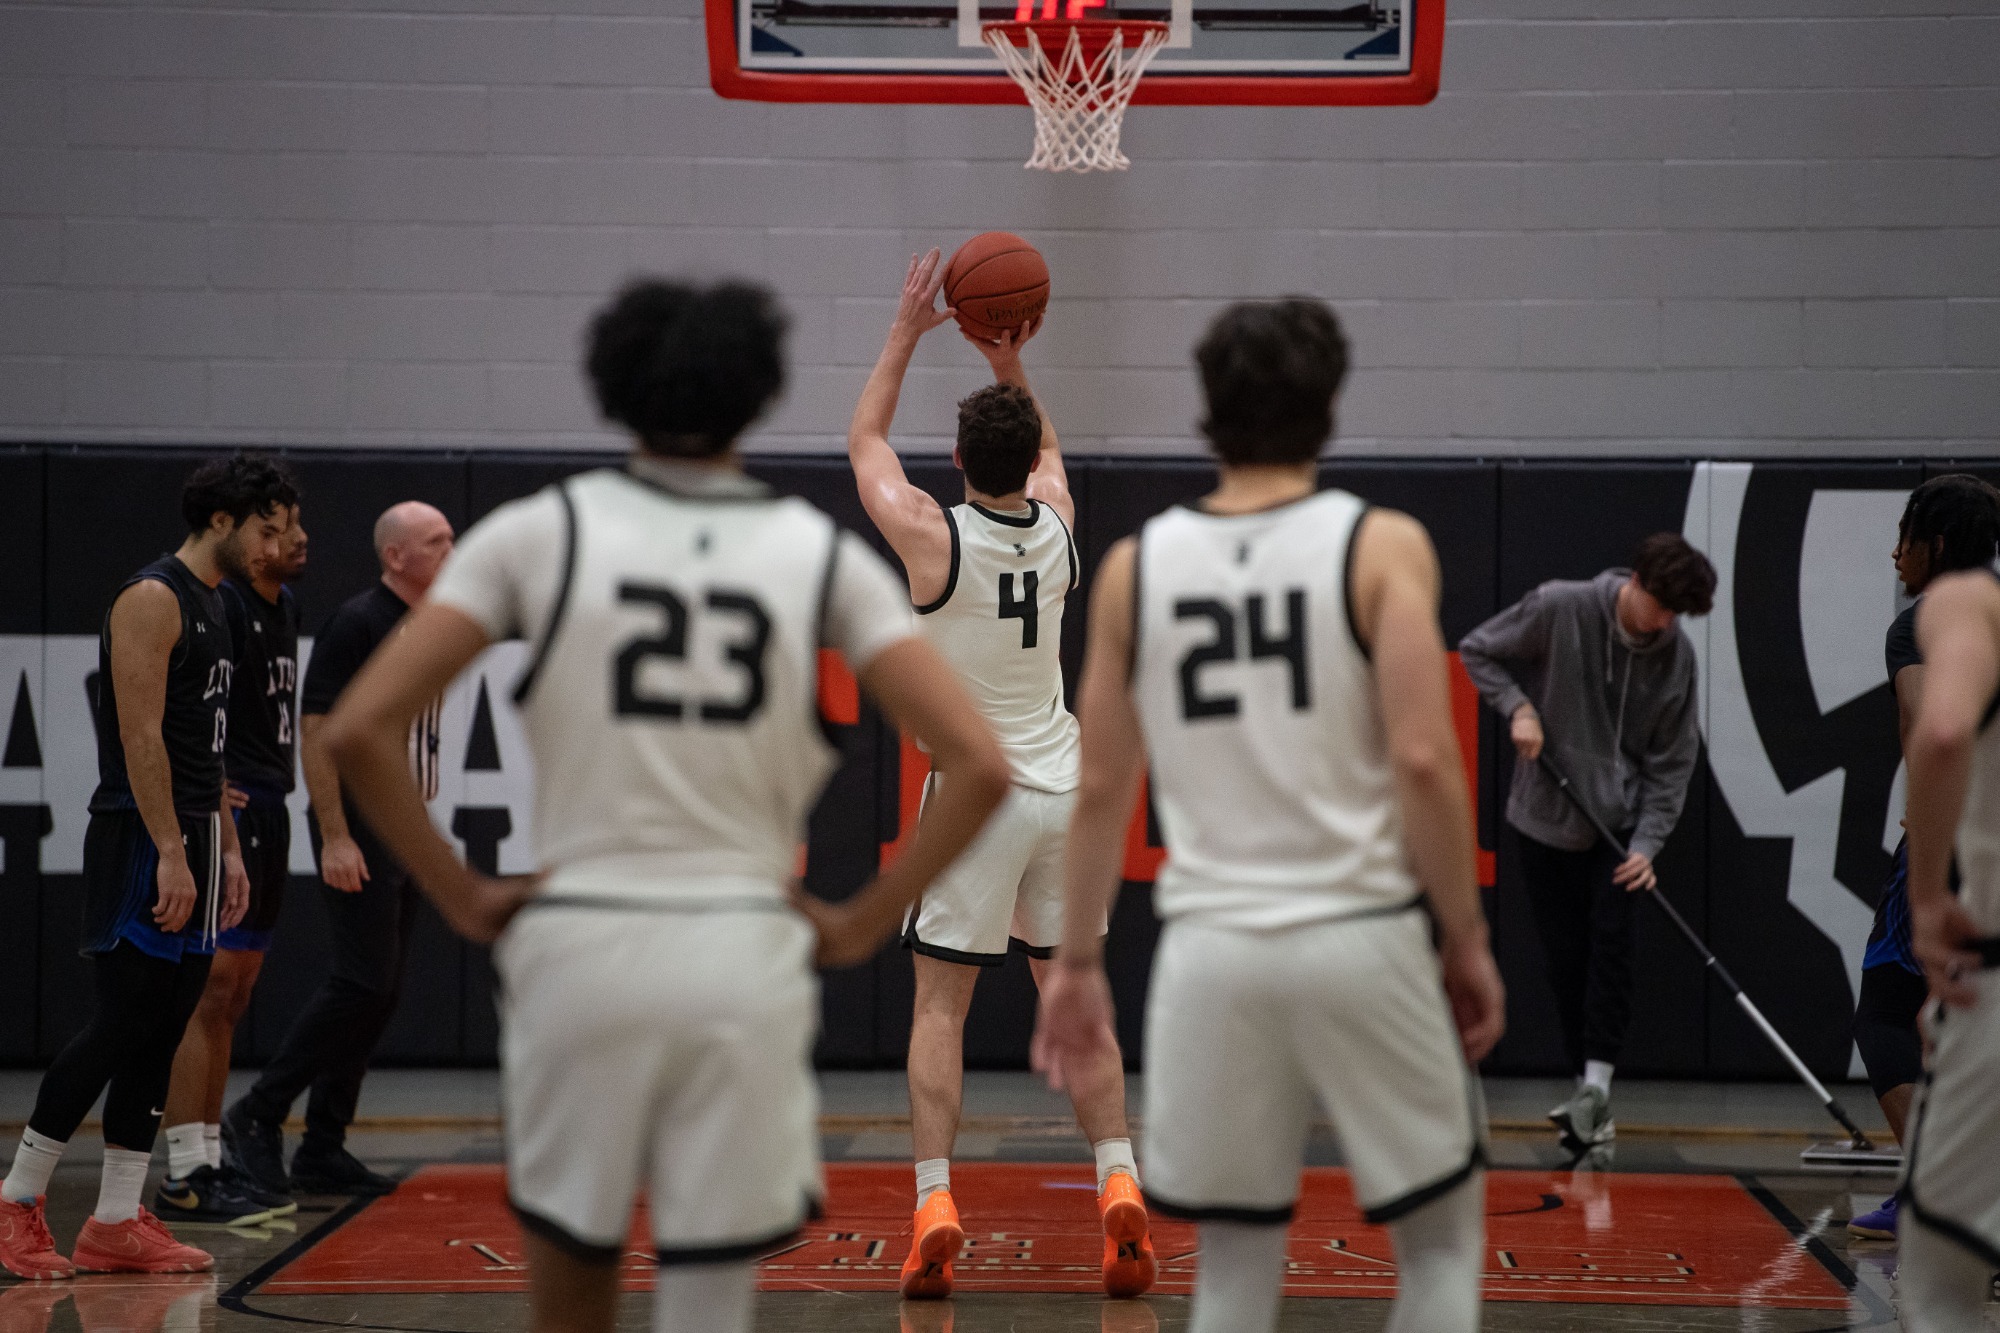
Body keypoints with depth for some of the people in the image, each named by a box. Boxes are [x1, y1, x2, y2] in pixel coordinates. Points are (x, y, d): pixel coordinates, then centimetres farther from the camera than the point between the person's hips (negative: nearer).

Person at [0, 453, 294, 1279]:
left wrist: (227, 852, 19)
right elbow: (140, 735, -18)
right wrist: (170, 853, -22)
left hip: (190, 841, 9)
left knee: (161, 1034, 7)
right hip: (142, 841, -9)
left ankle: (116, 1224, 9)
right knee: (122, 1024, -10)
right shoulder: (152, 599, -11)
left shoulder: (209, 606, 18)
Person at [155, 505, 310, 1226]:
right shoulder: (219, 605, -15)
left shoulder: (286, 607, 15)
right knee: (209, 992, -9)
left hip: (268, 813, 10)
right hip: (227, 812, -10)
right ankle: (183, 1178, -8)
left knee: (231, 1000, 12)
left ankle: (208, 1164, 18)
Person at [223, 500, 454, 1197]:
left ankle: (321, 1151, 12)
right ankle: (258, 1115, -2)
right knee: (362, 982, -13)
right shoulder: (357, 623, -12)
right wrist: (335, 837, -21)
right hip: (359, 831, -9)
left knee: (381, 991, 7)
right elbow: (316, 729, -16)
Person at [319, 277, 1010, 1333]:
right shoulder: (822, 553, 3)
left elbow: (357, 732, -7)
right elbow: (978, 765, -4)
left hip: (577, 946, 0)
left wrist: (460, 896, 2)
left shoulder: (539, 531, 1)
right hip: (744, 963, 0)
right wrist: (864, 924, 4)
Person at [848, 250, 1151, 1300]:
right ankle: (1119, 1186, 1)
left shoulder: (932, 536, -12)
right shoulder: (1057, 526, 0)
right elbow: (1047, 447, 25)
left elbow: (865, 442, 7)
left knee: (940, 1003, 1)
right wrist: (1010, 365, 15)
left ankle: (934, 1205, -8)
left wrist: (907, 333, 11)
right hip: (1062, 783, 4)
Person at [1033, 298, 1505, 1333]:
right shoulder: (1382, 547, -4)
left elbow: (1101, 789, 8)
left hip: (1212, 949, 3)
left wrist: (1078, 958, 18)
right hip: (1361, 936, -3)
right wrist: (1466, 941, -2)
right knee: (1441, 1235, 13)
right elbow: (1422, 762, -11)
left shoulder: (1136, 566, 5)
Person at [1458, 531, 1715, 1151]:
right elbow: (1477, 651, -2)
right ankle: (1588, 1094, 14)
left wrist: (1647, 844, -13)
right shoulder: (1559, 607, -14)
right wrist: (1518, 706, -17)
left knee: (1611, 939, -17)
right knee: (1566, 958, 3)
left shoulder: (1676, 656, -7)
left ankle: (1597, 1082, -18)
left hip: (1622, 818, 1)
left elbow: (1672, 762, -3)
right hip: (1546, 819, -1)